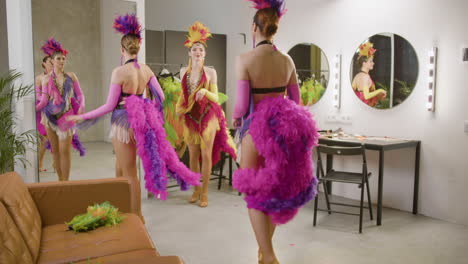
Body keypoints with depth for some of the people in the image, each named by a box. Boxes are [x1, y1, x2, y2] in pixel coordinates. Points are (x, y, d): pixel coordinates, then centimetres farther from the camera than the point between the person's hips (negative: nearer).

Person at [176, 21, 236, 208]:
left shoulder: (210, 72, -2)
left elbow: (216, 98, -3)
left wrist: (205, 92, -20)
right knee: (193, 155, 7)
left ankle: (204, 192, 8)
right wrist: (179, 108, 8)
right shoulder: (184, 71, 8)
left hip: (208, 116, -3)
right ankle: (196, 190, 20)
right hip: (190, 117, 3)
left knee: (206, 154, -2)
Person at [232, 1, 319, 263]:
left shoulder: (245, 59, -11)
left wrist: (236, 118, 8)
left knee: (255, 192, 7)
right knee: (275, 189, 18)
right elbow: (296, 101, 9)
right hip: (285, 125, 5)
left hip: (257, 126, -5)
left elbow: (242, 104, -13)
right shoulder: (287, 60, 4)